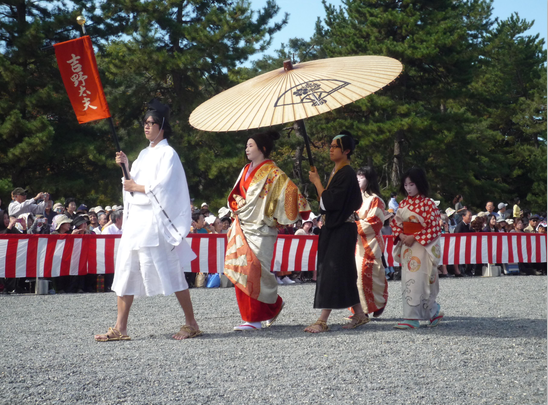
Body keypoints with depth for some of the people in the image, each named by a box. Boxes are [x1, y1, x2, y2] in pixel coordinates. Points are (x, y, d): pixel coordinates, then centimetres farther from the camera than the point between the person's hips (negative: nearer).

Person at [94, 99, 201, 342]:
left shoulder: (168, 154, -5)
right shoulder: (145, 153, 20)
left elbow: (162, 187, -15)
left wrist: (136, 187, -7)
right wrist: (126, 165, 9)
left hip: (155, 220, -8)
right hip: (135, 219, 8)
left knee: (170, 271, -7)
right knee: (126, 269, 3)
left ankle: (191, 324, 2)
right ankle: (120, 328, 4)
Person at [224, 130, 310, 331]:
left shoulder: (272, 172, -5)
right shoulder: (246, 170, 17)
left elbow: (290, 192, -12)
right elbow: (235, 195, 28)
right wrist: (237, 204, 9)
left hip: (260, 228, -7)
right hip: (243, 227, 7)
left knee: (255, 270, -11)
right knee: (241, 269, 1)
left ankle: (255, 319, -3)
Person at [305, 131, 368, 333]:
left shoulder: (347, 174, -14)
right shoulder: (335, 172, 14)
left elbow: (329, 201, -20)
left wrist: (317, 182, -10)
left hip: (342, 230, -10)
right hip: (332, 227, 10)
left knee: (332, 271, -10)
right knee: (344, 273, 11)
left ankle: (323, 321, -10)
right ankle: (359, 314, 19)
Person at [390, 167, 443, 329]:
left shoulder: (428, 203, -8)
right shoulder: (403, 203, 11)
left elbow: (433, 227, -12)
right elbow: (396, 223, 15)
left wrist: (414, 237, -16)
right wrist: (401, 235, -5)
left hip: (422, 247, -7)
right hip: (406, 247, 7)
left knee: (417, 280, -10)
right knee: (408, 280, 7)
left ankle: (412, 317, -9)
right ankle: (434, 312, 20)